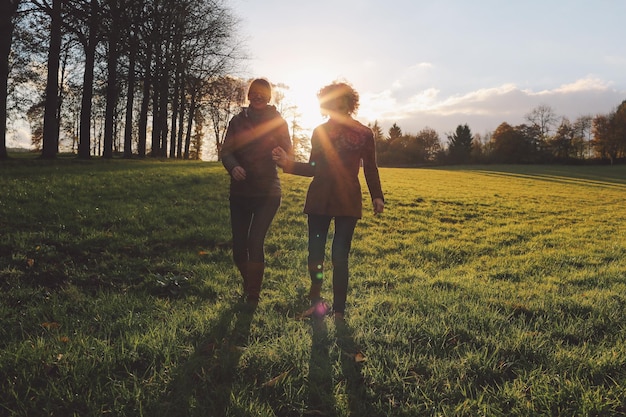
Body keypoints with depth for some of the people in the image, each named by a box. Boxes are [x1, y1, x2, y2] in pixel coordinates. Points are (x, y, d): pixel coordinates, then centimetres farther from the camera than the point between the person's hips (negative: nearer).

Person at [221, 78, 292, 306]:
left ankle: (252, 298, 0)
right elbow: (226, 151, 0)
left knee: (255, 242, -15)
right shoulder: (238, 120, 8)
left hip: (267, 193, -3)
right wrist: (233, 167, -21)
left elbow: (287, 153, -3)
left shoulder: (277, 121, 3)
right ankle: (248, 286, 30)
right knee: (238, 246, 2)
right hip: (240, 191, 3)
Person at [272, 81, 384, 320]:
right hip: (319, 200, 2)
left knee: (339, 257, -3)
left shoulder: (364, 134, 2)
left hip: (348, 201, -2)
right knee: (315, 252, 1)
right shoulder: (320, 132, 7)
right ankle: (315, 297, 26)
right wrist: (288, 164, -4)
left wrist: (377, 196, 0)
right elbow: (314, 168, 9)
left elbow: (370, 168, 8)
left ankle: (339, 310, 9)